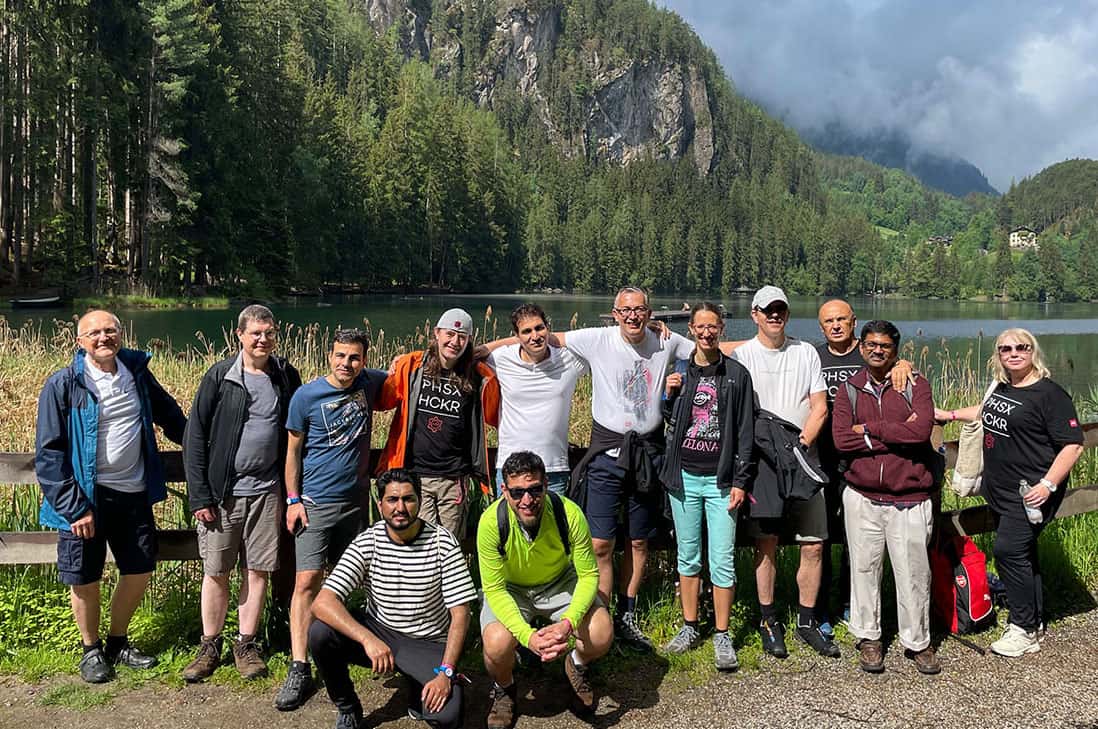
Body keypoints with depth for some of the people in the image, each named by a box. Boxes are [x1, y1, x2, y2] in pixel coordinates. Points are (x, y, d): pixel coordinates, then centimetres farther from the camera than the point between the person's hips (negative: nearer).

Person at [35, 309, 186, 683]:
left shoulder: (137, 374, 2)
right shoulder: (64, 385, -11)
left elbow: (170, 414, 19)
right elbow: (48, 454, -11)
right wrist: (73, 508, -15)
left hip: (133, 494, 4)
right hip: (86, 497, -4)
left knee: (140, 570, 13)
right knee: (84, 579, 7)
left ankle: (118, 642, 34)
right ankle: (91, 650, 30)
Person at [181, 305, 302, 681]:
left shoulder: (286, 377, 3)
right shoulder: (219, 377, -4)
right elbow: (195, 437, -4)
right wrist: (199, 495, -9)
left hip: (266, 492, 2)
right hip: (222, 493, -2)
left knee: (258, 571, 8)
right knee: (215, 572, 7)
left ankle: (246, 645, 22)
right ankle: (210, 647, 22)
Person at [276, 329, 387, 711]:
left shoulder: (369, 383, 0)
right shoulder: (306, 396, -8)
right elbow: (293, 450, -1)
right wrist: (293, 500, -6)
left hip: (355, 500, 4)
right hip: (315, 503, -3)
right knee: (307, 582, -10)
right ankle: (299, 669, -8)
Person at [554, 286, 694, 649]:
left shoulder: (666, 343, 1)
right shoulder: (598, 340, -6)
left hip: (648, 453, 3)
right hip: (607, 452, -2)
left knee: (639, 542, 12)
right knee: (600, 544, -4)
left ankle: (626, 616, 27)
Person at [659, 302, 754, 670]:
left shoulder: (736, 374, 0)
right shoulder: (678, 371, 7)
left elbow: (745, 431, 0)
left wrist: (739, 481, -5)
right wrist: (669, 395, -5)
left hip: (719, 480, -2)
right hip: (684, 476, 3)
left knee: (722, 561, -1)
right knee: (688, 556, 12)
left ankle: (722, 636, 11)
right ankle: (690, 627, 24)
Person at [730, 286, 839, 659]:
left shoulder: (806, 353, 9)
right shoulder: (741, 355, 2)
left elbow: (819, 407, 6)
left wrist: (800, 444, -7)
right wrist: (758, 450, -12)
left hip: (801, 460, 2)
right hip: (760, 461, -2)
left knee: (813, 545, 2)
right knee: (766, 543, 3)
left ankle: (807, 621, 16)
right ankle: (769, 621, 15)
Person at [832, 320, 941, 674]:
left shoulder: (915, 386, 1)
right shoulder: (849, 390, 5)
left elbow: (922, 430, -16)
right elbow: (841, 439, -9)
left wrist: (869, 428, -11)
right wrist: (897, 434, -12)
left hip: (910, 499, -1)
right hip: (862, 497, 2)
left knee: (913, 572, 4)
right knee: (864, 568, 8)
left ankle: (918, 642, 22)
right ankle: (868, 638, 24)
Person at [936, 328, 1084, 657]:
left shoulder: (1049, 394, -14)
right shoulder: (1003, 388, 10)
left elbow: (1073, 445, -16)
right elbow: (988, 411, 33)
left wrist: (1048, 484, -23)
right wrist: (950, 414, 33)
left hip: (1030, 494, -8)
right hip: (1000, 491, 8)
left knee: (1010, 550, -10)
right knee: (1022, 555, 13)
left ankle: (1024, 628, 3)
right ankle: (1034, 623, 23)